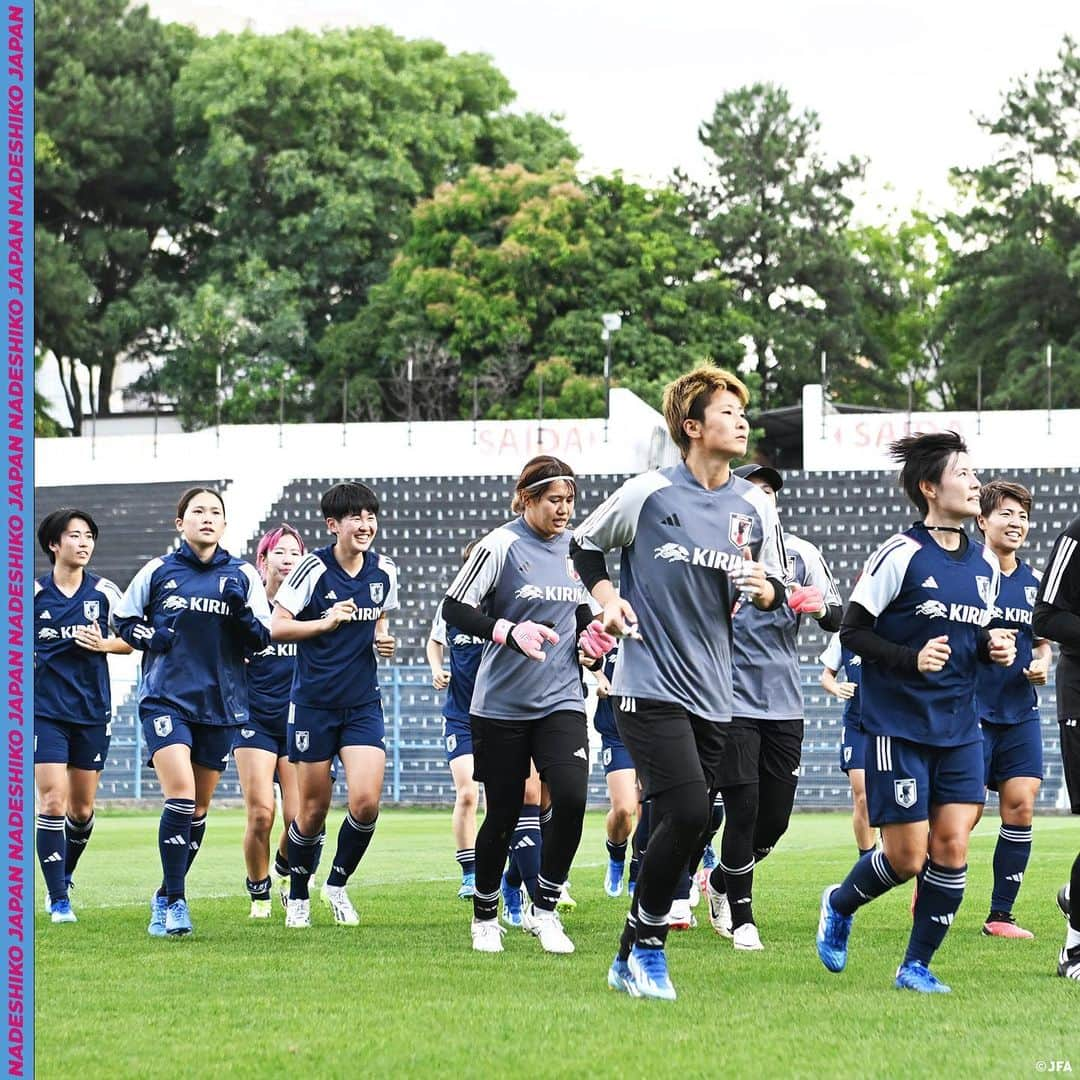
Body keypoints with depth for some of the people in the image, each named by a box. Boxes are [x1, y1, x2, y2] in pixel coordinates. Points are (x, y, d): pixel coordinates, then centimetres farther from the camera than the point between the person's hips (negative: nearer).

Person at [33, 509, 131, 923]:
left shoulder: (104, 593, 3)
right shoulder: (32, 593, -1)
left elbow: (131, 639, 10)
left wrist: (104, 644, -8)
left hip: (92, 710, 2)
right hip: (44, 709, -2)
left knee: (82, 807, 10)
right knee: (52, 800, -12)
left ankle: (64, 876, 35)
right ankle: (58, 899, -9)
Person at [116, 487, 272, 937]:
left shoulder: (242, 576, 4)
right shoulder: (158, 571, 2)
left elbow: (261, 639, 3)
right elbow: (123, 619, 13)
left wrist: (241, 609, -16)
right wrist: (148, 637, -6)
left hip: (221, 704, 3)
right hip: (166, 698, -3)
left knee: (198, 809, 10)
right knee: (180, 795, -19)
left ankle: (165, 898, 26)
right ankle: (175, 904, -14)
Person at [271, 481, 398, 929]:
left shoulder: (385, 571, 3)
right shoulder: (313, 568, -11)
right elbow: (277, 627, -11)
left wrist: (382, 639, 1)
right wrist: (325, 623, -24)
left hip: (364, 704, 3)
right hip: (313, 703, -3)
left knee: (366, 801, -12)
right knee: (314, 809, 3)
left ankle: (337, 884, 12)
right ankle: (298, 896, 25)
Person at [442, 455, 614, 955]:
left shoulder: (575, 548, 9)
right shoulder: (500, 546, -9)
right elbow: (454, 608, -12)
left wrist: (590, 633, 2)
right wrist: (508, 631, -26)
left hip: (561, 700, 4)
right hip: (502, 704, -4)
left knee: (571, 796, -17)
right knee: (503, 815, 3)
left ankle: (543, 909, -3)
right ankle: (485, 916, 25)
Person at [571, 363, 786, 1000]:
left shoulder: (755, 507, 6)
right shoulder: (649, 494, -4)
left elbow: (776, 592, 15)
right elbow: (585, 545, 11)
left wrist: (764, 589, -7)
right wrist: (608, 601, -3)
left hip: (715, 696, 5)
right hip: (650, 686, -5)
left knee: (691, 827, 4)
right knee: (688, 812, -19)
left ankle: (636, 959, 17)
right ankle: (645, 942, 0)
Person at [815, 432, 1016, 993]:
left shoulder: (984, 564, 10)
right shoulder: (901, 554, -12)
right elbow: (851, 631, -9)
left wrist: (996, 648, 1)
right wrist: (912, 659, -22)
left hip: (960, 729, 6)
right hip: (898, 726, -6)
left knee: (952, 846, -3)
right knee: (907, 856, -5)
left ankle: (917, 966, 10)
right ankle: (839, 905, 26)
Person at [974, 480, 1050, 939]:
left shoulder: (1033, 580, 12)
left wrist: (1041, 661, 3)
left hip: (1020, 712, 6)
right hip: (971, 710, -5)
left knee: (1020, 807, -2)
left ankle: (1000, 915, 7)